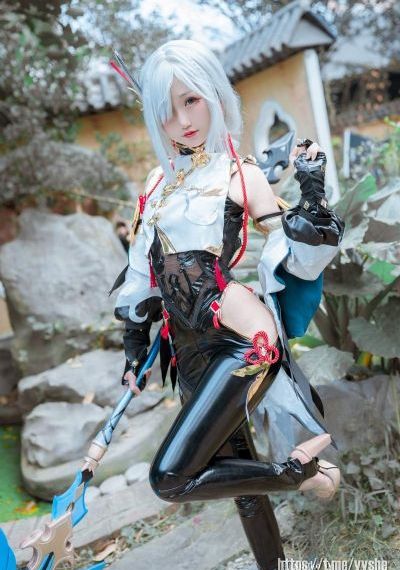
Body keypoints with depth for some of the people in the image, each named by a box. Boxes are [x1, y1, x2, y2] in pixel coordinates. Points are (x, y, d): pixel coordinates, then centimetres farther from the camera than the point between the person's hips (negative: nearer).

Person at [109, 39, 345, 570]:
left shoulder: (241, 173, -2)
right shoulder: (159, 180, 12)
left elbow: (297, 261, -5)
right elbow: (143, 269, 17)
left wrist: (314, 194, -18)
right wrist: (135, 342, 18)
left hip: (241, 343, -6)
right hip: (190, 353, 6)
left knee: (169, 478, -12)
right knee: (238, 475, 16)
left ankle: (299, 469, 6)